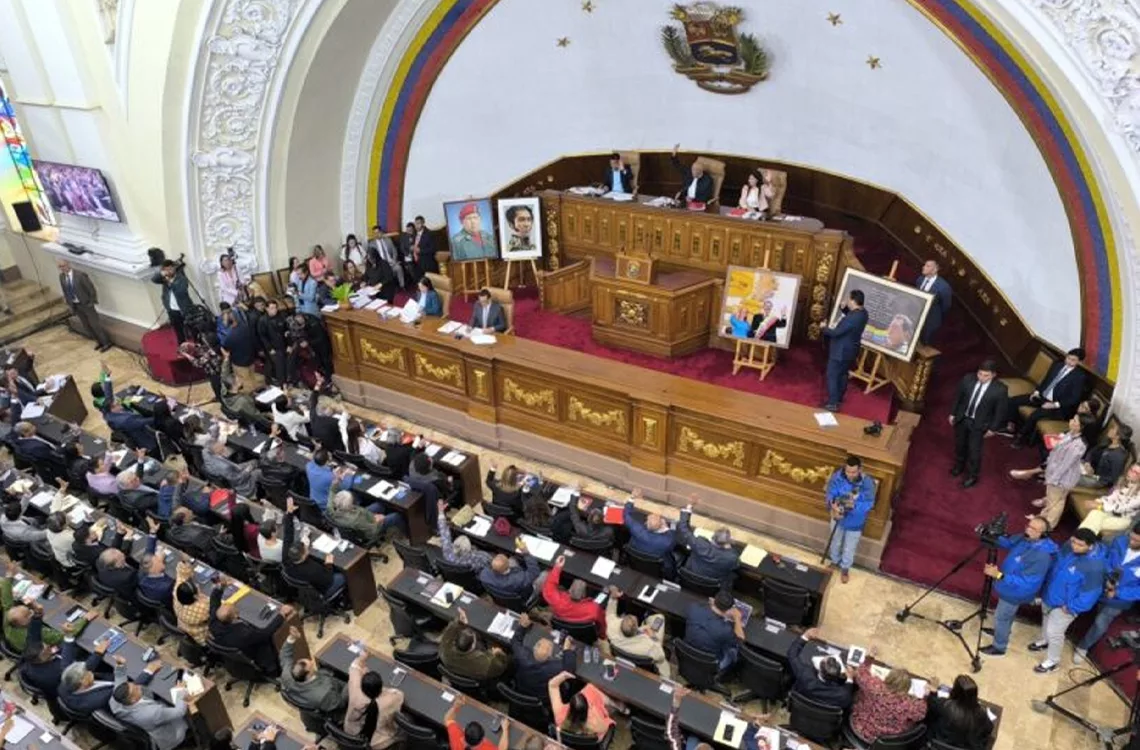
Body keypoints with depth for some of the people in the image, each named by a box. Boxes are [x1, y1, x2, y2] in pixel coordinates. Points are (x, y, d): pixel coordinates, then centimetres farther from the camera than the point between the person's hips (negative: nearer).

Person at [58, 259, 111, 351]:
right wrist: (69, 304, 7)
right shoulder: (61, 277, -2)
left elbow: (91, 288, -15)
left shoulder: (80, 275, -21)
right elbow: (65, 291, 9)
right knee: (86, 325, 14)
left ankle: (106, 342, 14)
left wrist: (92, 301, -11)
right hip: (75, 305, 6)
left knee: (95, 324, 1)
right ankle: (98, 341, 29)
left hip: (86, 303, -6)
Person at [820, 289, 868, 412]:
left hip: (840, 351, -9)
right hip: (851, 350, 9)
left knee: (832, 376, 2)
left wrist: (825, 328, -9)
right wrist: (844, 308, 3)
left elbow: (836, 333, -27)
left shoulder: (852, 318, -33)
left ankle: (832, 404, 4)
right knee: (843, 374, 23)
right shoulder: (863, 313, -3)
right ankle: (839, 398, 37)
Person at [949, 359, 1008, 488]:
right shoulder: (968, 379, -17)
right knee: (959, 444, 23)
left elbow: (1000, 410, -11)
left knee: (974, 450, 9)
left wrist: (993, 428, -6)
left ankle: (972, 475, 32)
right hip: (962, 418, 3)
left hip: (979, 424, -3)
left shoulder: (1000, 389, -24)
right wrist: (952, 413, 6)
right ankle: (959, 465, 50)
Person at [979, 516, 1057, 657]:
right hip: (1010, 587, 7)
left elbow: (1026, 583, -36)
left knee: (1000, 617, 14)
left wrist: (999, 575, -41)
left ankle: (999, 647, 36)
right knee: (1006, 615, 31)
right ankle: (999, 630, 57)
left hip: (1015, 592, -7)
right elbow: (1008, 542, 4)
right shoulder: (1025, 538, -14)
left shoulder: (1042, 556, -38)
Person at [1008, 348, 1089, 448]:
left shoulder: (1079, 376, -11)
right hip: (1042, 396, 7)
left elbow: (1074, 398, -14)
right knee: (1012, 401, -7)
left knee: (1034, 415, -33)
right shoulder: (1057, 365, 7)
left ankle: (1021, 437, -11)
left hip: (1057, 406, -7)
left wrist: (1055, 405, -21)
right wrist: (1037, 391, 0)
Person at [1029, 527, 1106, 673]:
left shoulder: (1094, 565, -37)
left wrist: (1071, 607, -16)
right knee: (1046, 619, 30)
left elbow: (1091, 593, -25)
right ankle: (1044, 641, 57)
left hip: (1064, 605, -7)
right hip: (1049, 594, 7)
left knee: (1054, 632, 8)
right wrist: (1047, 581, 8)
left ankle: (1053, 661, 32)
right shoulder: (1069, 546, -17)